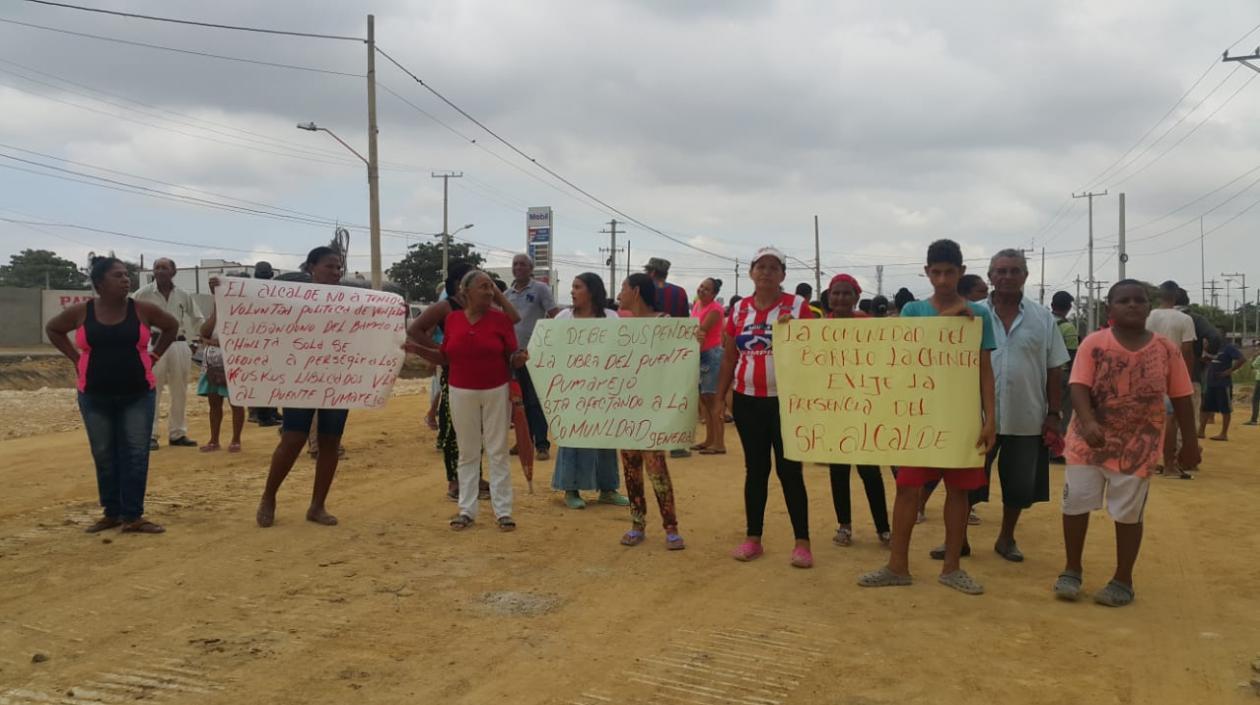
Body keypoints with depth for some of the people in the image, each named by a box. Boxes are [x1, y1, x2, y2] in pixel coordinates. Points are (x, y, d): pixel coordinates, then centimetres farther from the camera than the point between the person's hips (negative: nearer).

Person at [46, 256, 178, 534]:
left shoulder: (142, 310, -4)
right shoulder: (81, 312, -3)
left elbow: (172, 326, 12)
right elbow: (52, 328, 15)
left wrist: (153, 356, 4)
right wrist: (76, 358, 5)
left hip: (138, 395, -1)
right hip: (95, 397, 1)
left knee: (135, 454, -3)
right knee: (104, 455, 7)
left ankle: (133, 516, 2)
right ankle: (111, 512, 19)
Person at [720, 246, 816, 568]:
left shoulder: (797, 306, -3)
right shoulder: (739, 310, 8)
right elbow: (729, 358, 12)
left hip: (785, 401, -3)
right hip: (746, 401, 3)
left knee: (789, 470, -1)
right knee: (755, 469, 10)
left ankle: (802, 542, 7)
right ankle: (753, 538, 18)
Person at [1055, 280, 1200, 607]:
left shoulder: (1167, 349, -2)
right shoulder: (1094, 343, -7)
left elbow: (1181, 399, 5)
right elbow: (1079, 387, -15)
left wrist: (1190, 442, 7)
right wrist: (1088, 422, -31)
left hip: (1137, 447, 0)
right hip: (1089, 440, 0)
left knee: (1129, 513, 7)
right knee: (1075, 504, 7)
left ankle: (1123, 580, 22)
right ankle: (1072, 569, 26)